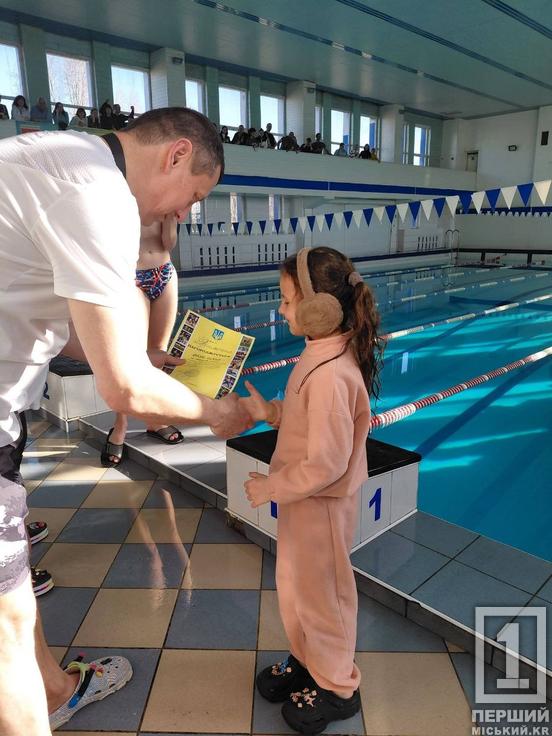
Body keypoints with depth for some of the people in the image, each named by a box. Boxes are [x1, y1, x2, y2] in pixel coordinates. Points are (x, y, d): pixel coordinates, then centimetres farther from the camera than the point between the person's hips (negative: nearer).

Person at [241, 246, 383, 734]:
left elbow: (326, 465, -29)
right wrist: (269, 412, -2)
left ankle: (336, 688, 39)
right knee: (294, 584, 25)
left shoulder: (330, 375, -31)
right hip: (302, 498, 9)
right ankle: (307, 660, 50)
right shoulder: (323, 354, -1)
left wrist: (270, 488, -18)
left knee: (319, 594, 13)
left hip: (320, 505, -9)